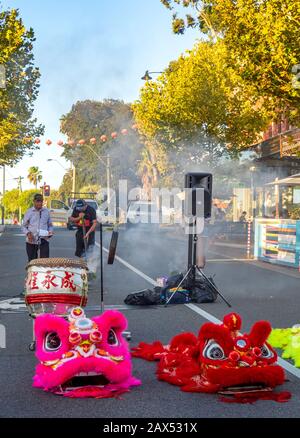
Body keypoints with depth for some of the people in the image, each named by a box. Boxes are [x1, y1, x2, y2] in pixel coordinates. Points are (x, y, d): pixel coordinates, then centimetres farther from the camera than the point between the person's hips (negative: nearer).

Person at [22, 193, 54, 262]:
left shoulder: (46, 212, 7)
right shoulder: (29, 212, 3)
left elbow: (50, 225, 15)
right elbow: (24, 226, 7)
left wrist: (50, 232, -6)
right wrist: (28, 233, -12)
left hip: (44, 240, 0)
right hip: (31, 241, 0)